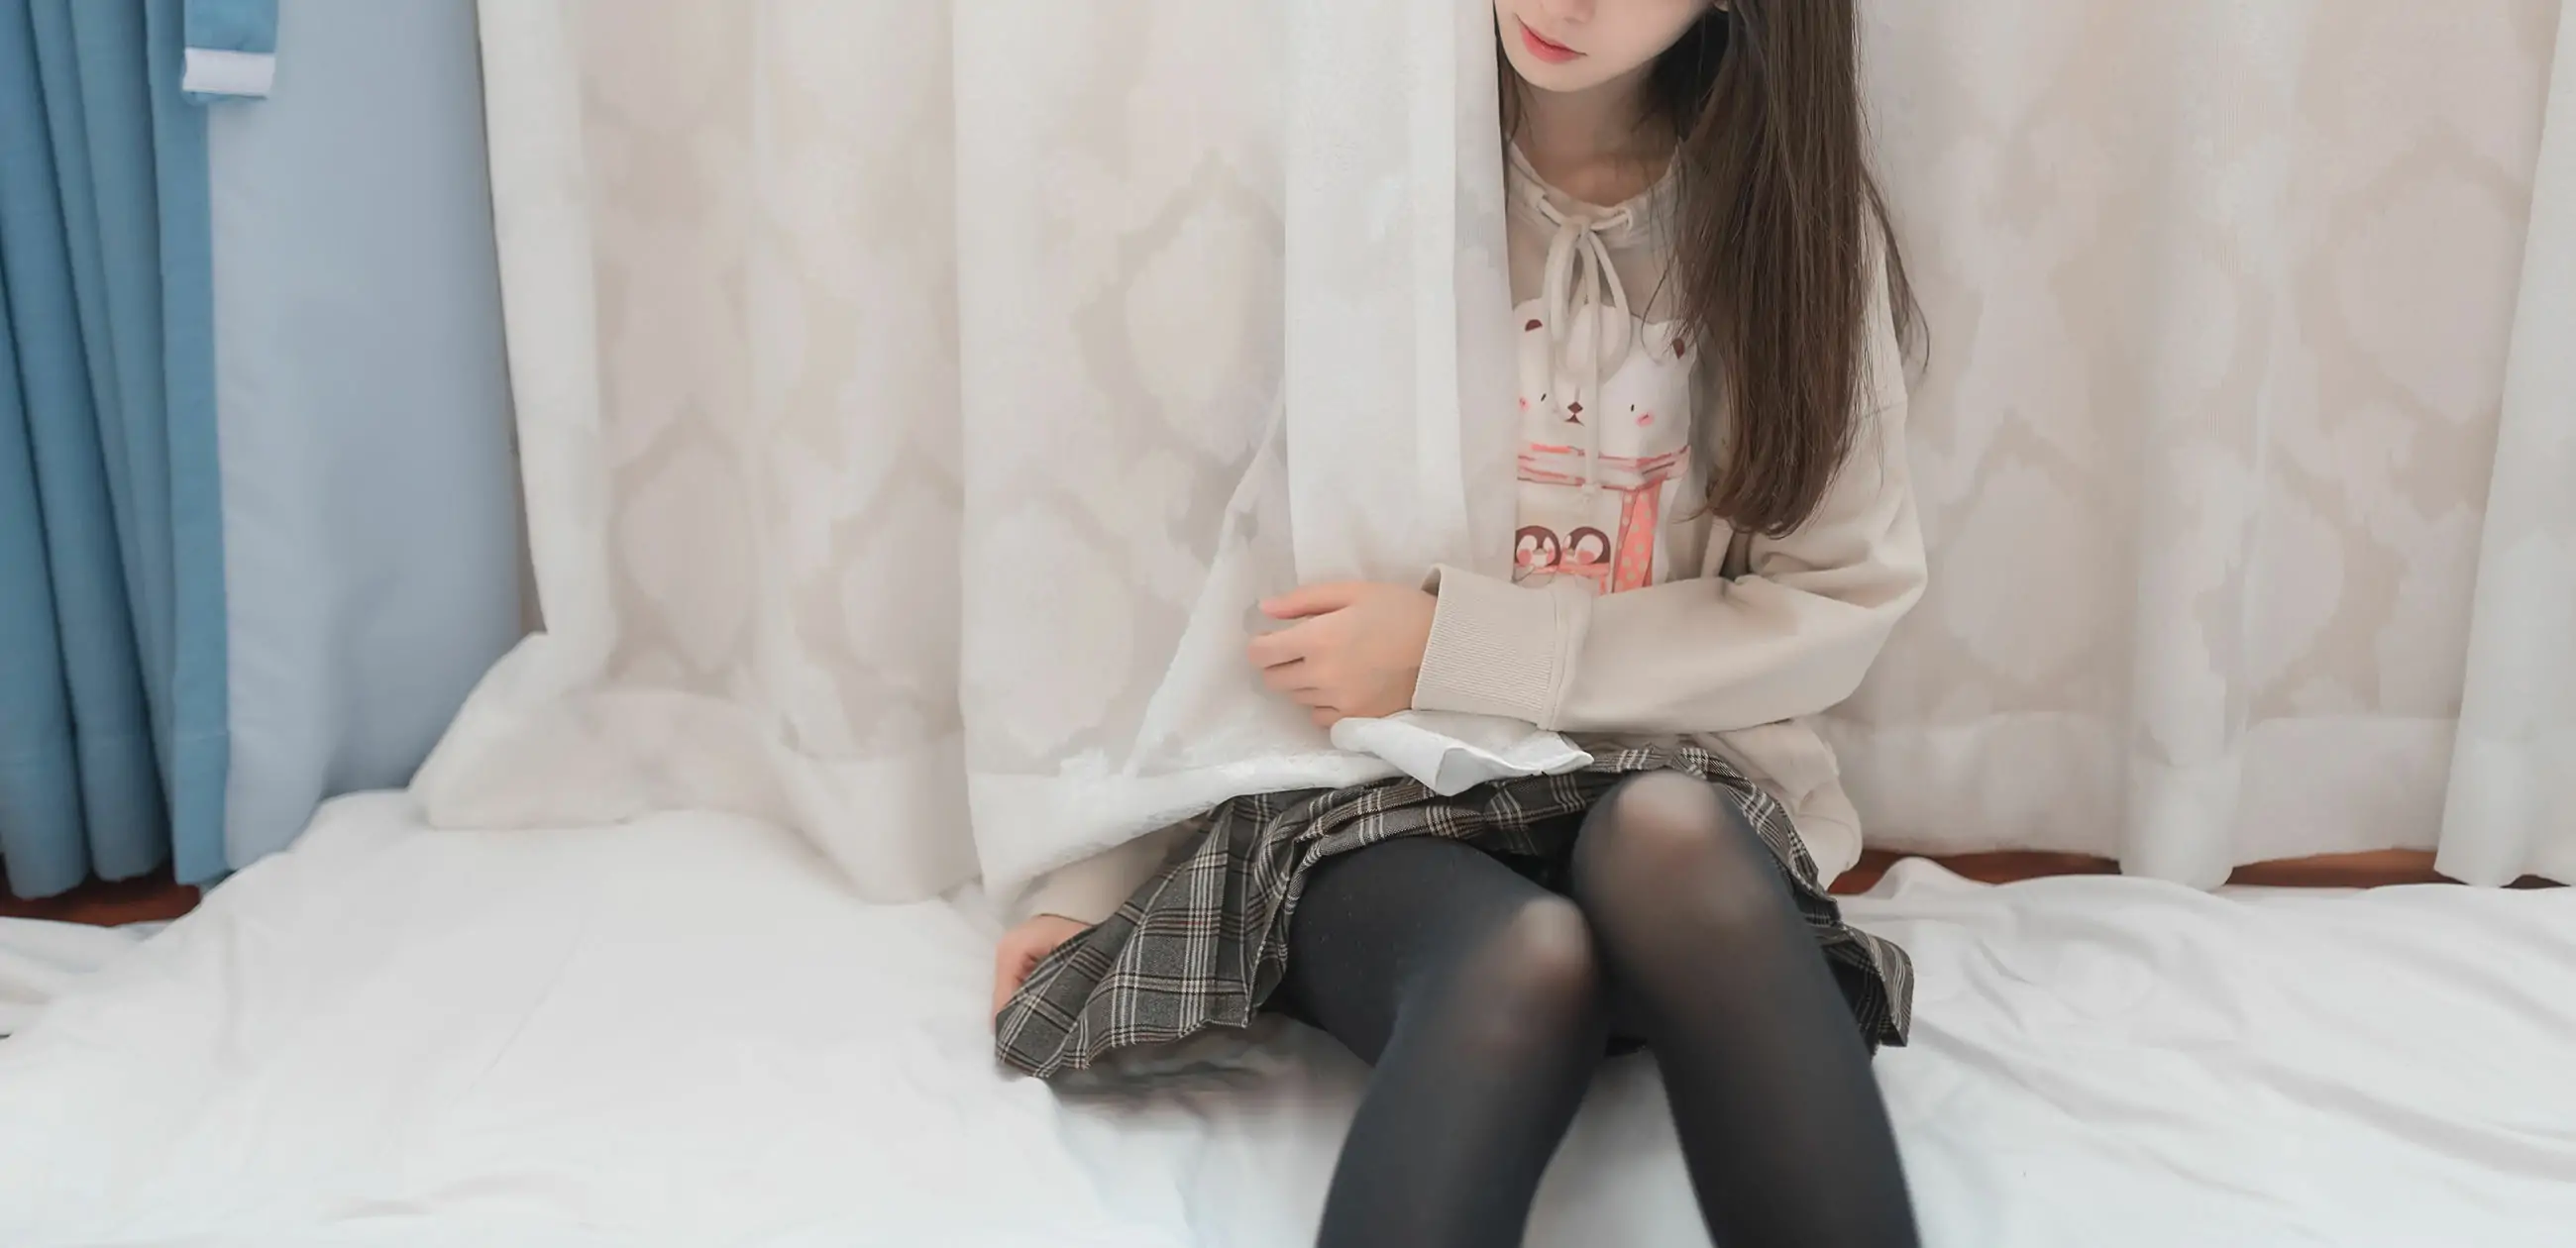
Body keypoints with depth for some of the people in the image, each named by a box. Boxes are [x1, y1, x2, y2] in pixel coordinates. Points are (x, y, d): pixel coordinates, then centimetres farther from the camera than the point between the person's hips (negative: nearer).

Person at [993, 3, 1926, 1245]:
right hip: (1371, 795, 0)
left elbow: (1839, 606, -2)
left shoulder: (1797, 209, 1)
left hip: (1666, 787, 1)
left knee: (1666, 839, -37)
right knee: (1526, 960, -36)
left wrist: (1460, 652, -12)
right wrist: (1095, 871, 1)